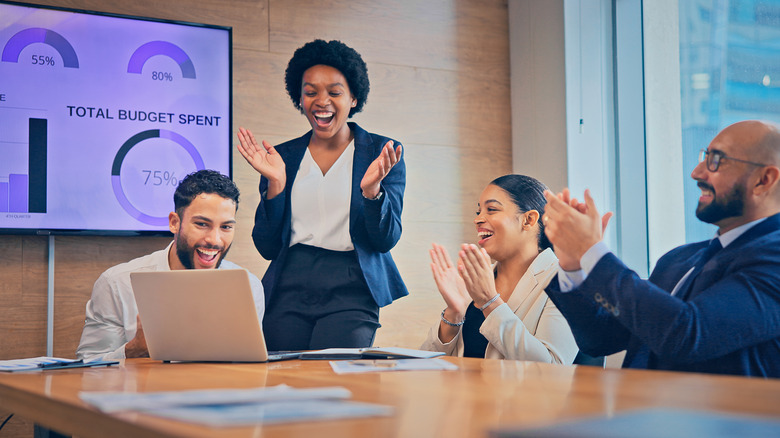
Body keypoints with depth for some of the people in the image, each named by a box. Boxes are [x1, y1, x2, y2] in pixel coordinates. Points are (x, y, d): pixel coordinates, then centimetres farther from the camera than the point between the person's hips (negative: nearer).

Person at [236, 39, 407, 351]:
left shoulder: (382, 153, 6)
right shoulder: (282, 157, 11)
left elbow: (386, 240, 1)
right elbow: (267, 247, 6)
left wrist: (371, 188, -17)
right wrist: (276, 184, -7)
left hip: (351, 292, -2)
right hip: (289, 289, 2)